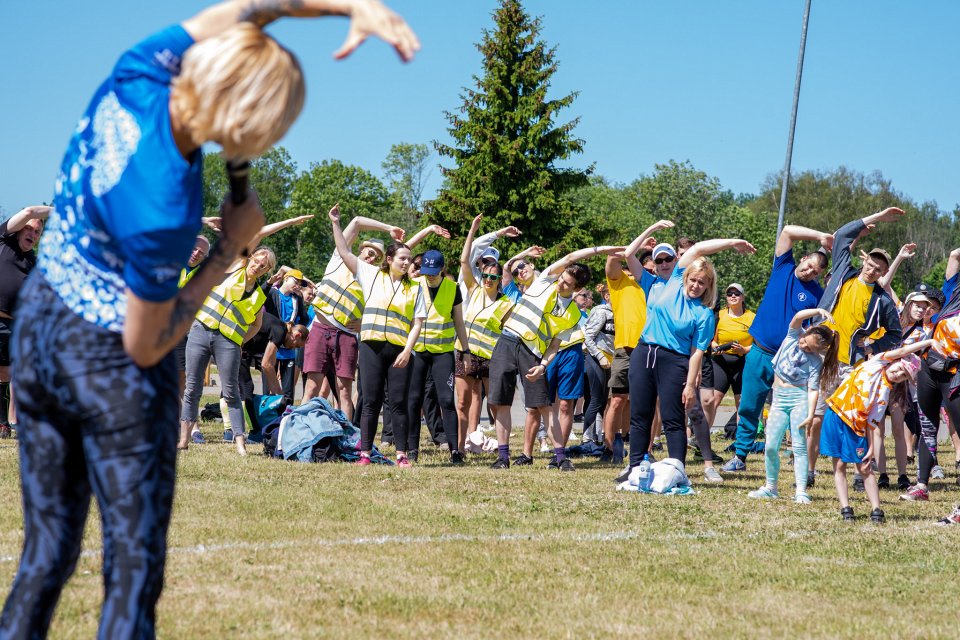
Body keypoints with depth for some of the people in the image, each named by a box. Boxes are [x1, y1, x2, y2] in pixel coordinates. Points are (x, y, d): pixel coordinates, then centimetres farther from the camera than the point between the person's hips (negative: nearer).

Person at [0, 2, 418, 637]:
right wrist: (231, 249, -13)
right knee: (135, 567, 3)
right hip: (110, 362, -8)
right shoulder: (164, 213, -32)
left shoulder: (139, 74, -15)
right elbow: (144, 347, -17)